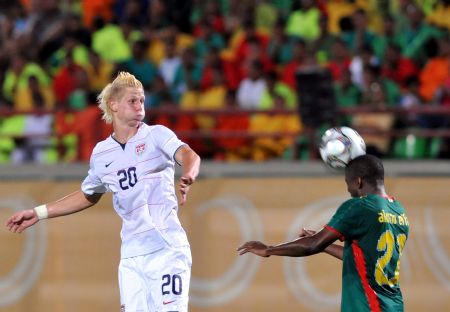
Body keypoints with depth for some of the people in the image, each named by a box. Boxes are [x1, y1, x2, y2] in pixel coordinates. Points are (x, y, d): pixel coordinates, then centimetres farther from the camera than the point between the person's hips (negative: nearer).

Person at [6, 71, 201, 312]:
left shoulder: (157, 135, -1)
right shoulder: (101, 154, 12)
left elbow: (188, 155, -21)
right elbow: (88, 195, 29)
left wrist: (187, 176, -44)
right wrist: (39, 213, 29)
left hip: (167, 249, -4)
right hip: (131, 254, 4)